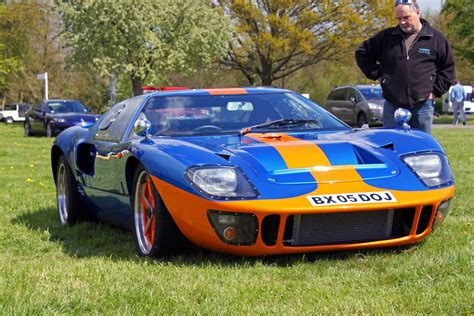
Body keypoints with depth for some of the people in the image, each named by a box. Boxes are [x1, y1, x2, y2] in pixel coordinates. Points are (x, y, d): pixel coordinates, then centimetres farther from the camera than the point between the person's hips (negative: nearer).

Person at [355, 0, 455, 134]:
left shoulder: (436, 39, 4)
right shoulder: (387, 36, 7)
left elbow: (448, 69, 10)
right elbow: (362, 53, 15)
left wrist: (436, 91, 1)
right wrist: (376, 73, 6)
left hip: (423, 105, -1)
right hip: (392, 105, 1)